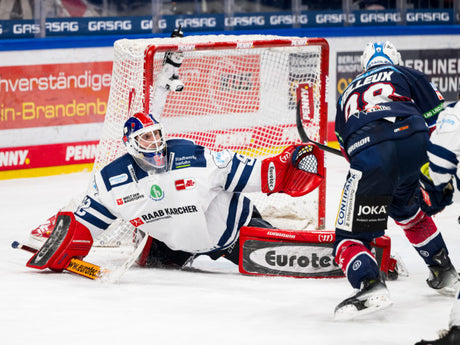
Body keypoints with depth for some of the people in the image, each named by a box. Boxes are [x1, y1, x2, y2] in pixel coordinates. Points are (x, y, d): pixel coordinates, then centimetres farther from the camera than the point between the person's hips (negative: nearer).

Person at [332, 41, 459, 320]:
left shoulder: (348, 95, 39)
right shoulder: (408, 76, 30)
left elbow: (347, 147, 42)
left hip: (367, 152, -1)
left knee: (351, 236, 3)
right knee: (405, 206, 33)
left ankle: (370, 286, -26)